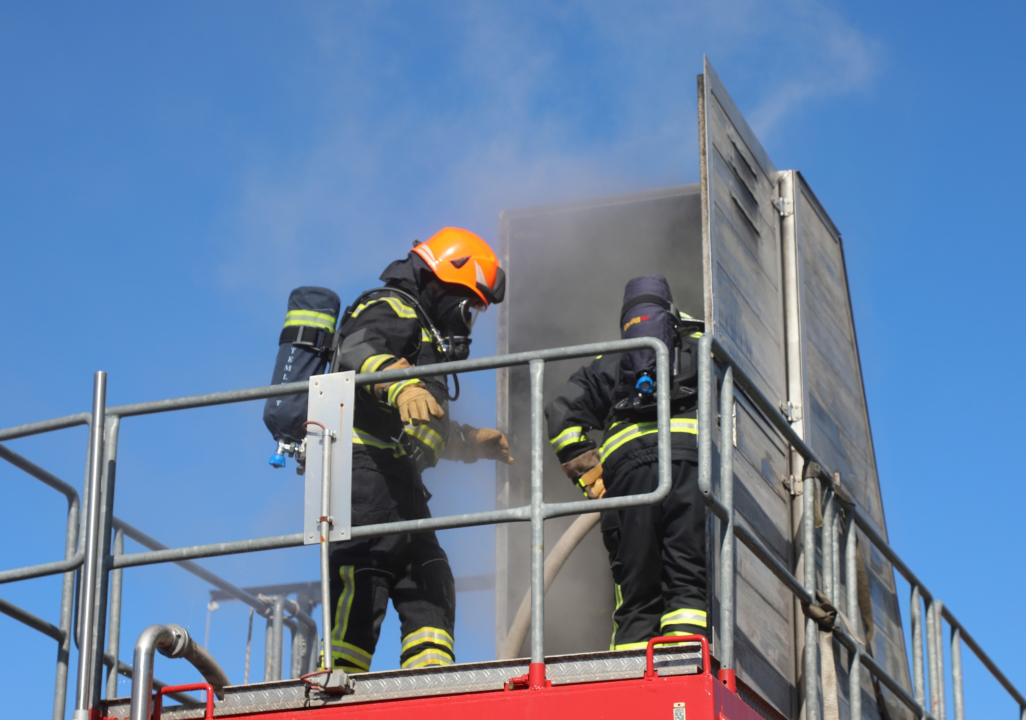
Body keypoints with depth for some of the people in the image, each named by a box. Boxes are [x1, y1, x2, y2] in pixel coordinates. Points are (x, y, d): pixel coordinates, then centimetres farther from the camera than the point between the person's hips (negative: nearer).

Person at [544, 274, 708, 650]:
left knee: (636, 595, 2)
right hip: (692, 459, -1)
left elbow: (561, 414, 16)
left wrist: (588, 474, 14)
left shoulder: (610, 364, 29)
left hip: (627, 465, 1)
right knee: (689, 583, -8)